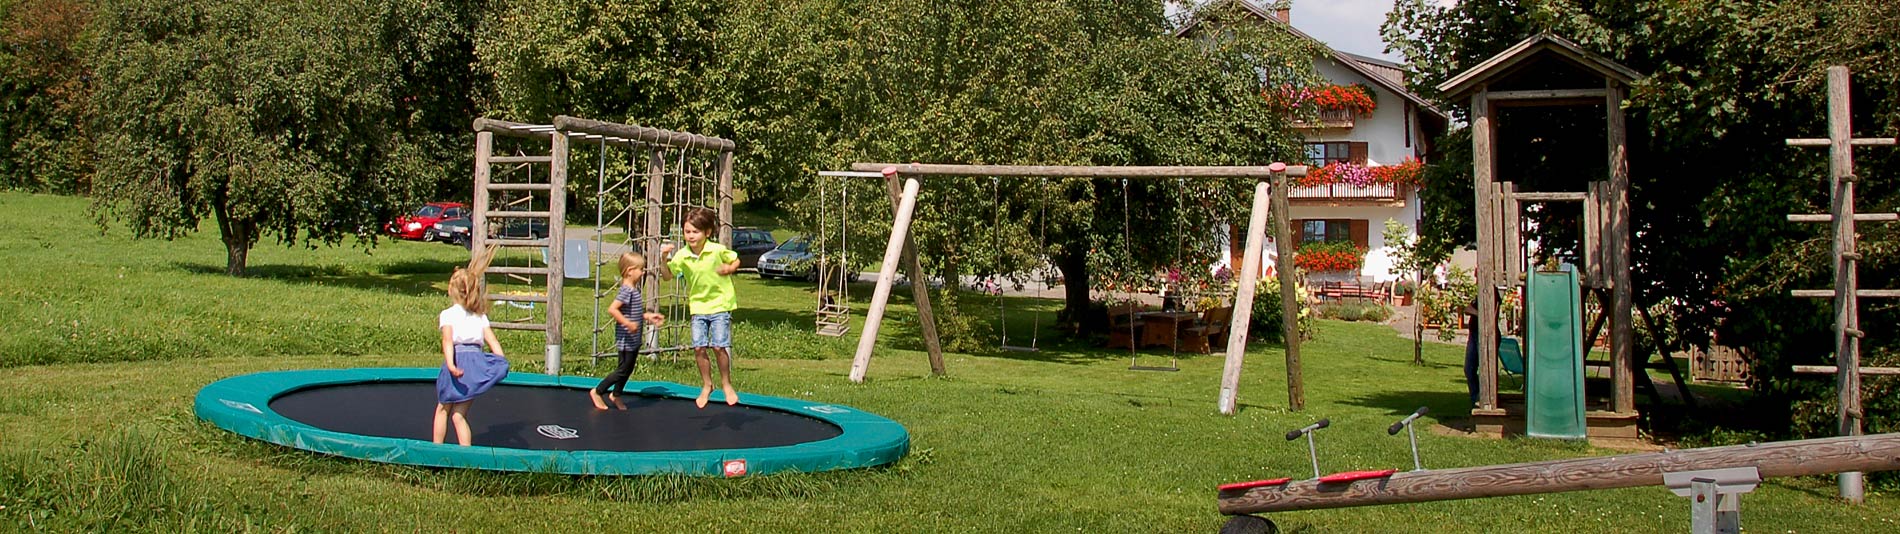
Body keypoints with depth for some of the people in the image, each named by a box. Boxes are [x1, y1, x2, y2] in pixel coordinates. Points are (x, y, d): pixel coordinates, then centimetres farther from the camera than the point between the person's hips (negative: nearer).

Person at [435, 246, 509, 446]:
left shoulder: (448, 314, 2)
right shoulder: (480, 316, 15)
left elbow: (447, 340, -13)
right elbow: (492, 341, 3)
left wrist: (450, 364, -26)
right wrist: (502, 363, -4)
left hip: (457, 363, -3)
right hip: (477, 360, 3)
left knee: (442, 409, 17)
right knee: (459, 414, 6)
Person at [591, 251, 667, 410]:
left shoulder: (634, 290, 10)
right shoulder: (627, 291, -20)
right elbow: (612, 309, -29)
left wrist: (648, 316, 16)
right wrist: (627, 323, -32)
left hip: (634, 339, 10)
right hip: (626, 339, -10)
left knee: (628, 369, 17)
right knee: (623, 370, -2)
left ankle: (615, 395, 32)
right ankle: (597, 392, 9)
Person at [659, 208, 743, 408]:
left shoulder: (718, 250, -11)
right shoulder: (682, 256, -5)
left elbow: (736, 260, 5)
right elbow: (668, 274, -1)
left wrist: (729, 268, -15)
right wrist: (663, 258, -16)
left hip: (720, 304, -3)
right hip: (698, 307, 3)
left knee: (719, 346, -9)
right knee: (699, 348, -2)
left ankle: (727, 384, 12)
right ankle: (706, 386, 18)